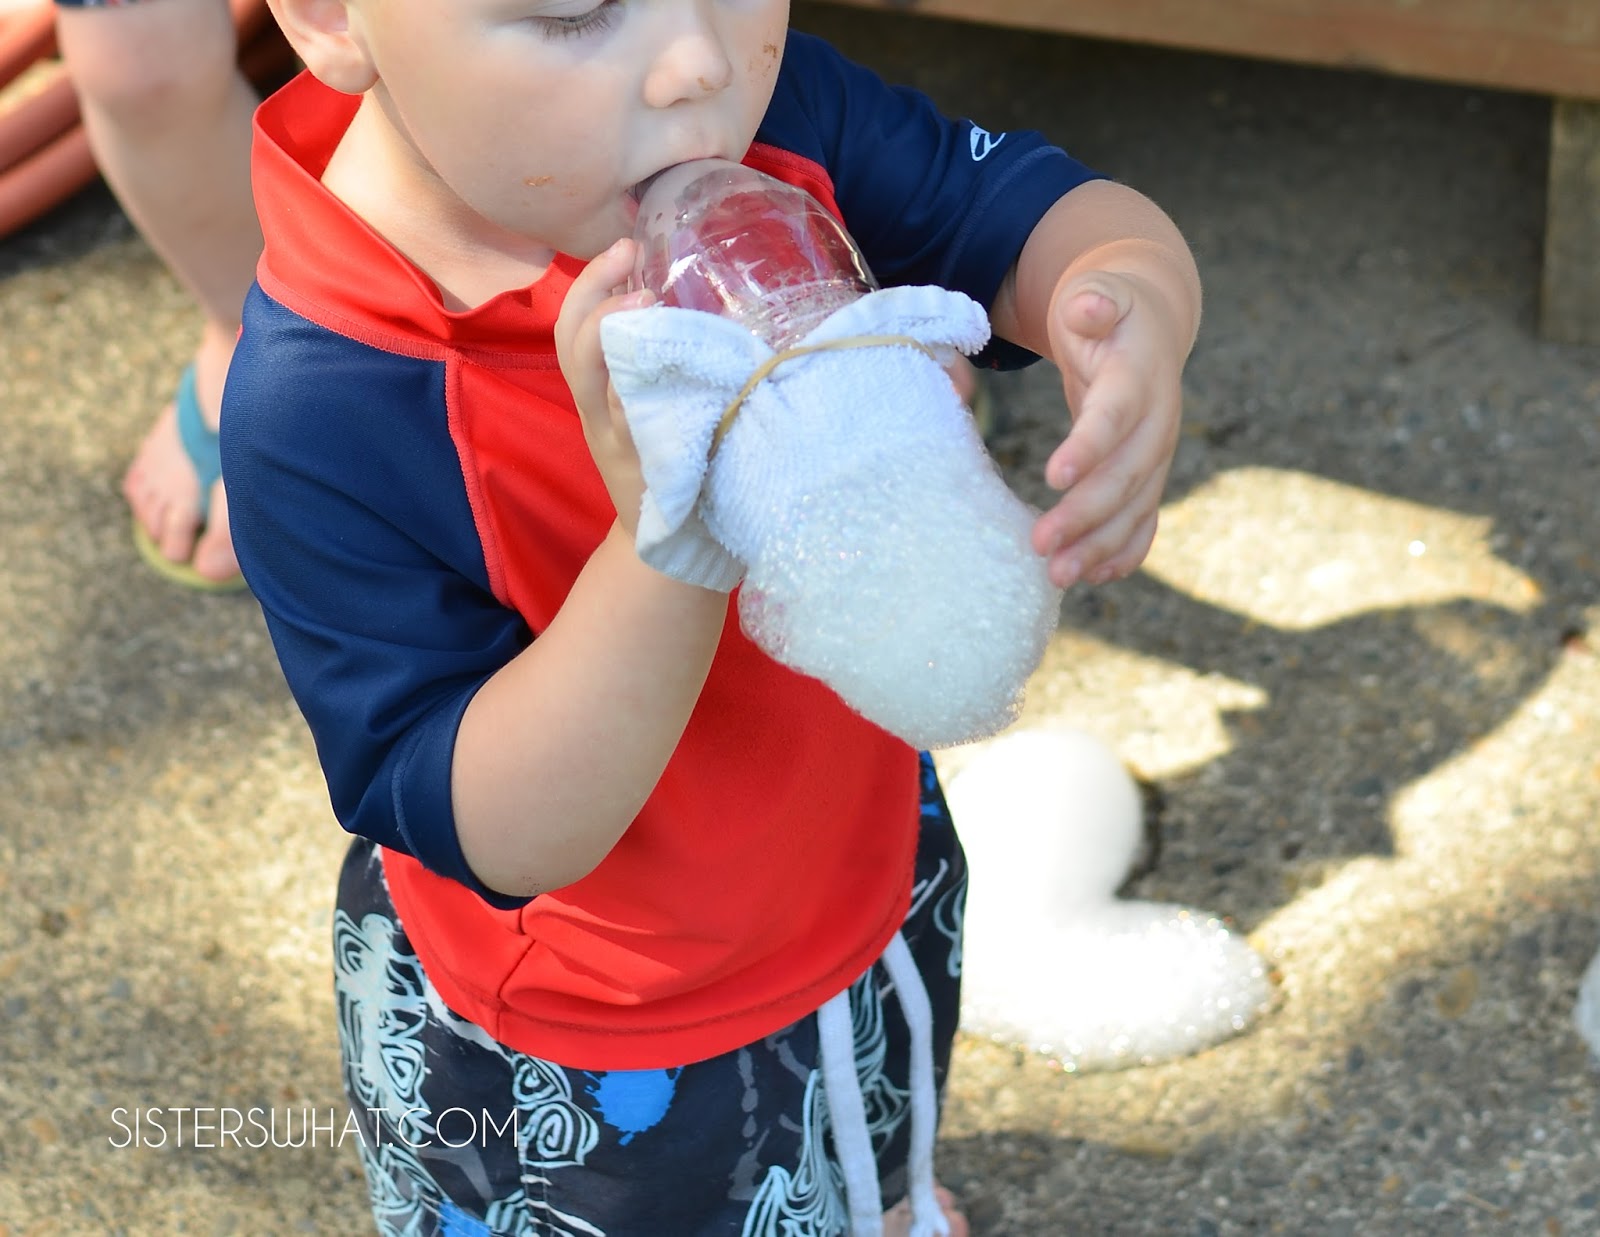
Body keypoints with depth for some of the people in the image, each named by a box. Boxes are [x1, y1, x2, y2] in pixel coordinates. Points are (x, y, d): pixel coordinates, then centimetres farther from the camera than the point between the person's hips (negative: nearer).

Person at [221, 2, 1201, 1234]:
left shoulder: (766, 111, -23)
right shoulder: (320, 416, -37)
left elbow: (1018, 208, -13)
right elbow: (500, 838, -34)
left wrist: (1129, 295, -37)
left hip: (870, 851, 6)